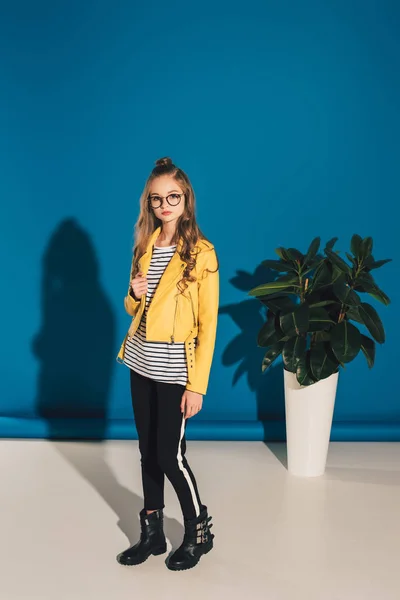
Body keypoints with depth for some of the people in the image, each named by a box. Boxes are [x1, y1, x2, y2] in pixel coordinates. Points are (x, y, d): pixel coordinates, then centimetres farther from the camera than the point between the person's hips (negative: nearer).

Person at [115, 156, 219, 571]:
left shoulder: (201, 253, -11)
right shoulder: (145, 246, 8)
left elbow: (208, 324, -12)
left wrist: (197, 385, -15)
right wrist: (134, 295, -7)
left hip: (174, 370, -6)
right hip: (140, 364, 6)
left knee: (170, 455, -1)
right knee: (148, 450, 12)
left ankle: (199, 532, 21)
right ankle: (152, 532, 26)